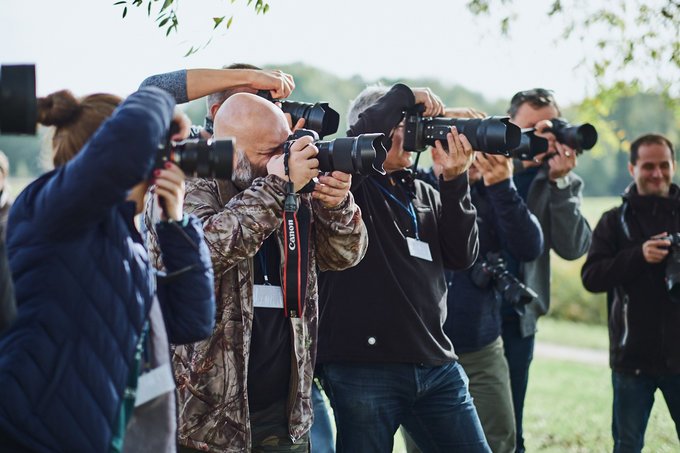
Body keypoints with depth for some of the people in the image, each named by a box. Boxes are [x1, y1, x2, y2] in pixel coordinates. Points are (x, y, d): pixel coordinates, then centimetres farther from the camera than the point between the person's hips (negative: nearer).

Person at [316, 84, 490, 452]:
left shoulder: (425, 194, 17)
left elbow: (462, 255, 7)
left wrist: (454, 180, -3)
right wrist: (403, 97, -12)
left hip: (437, 366, 6)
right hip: (363, 364, -6)